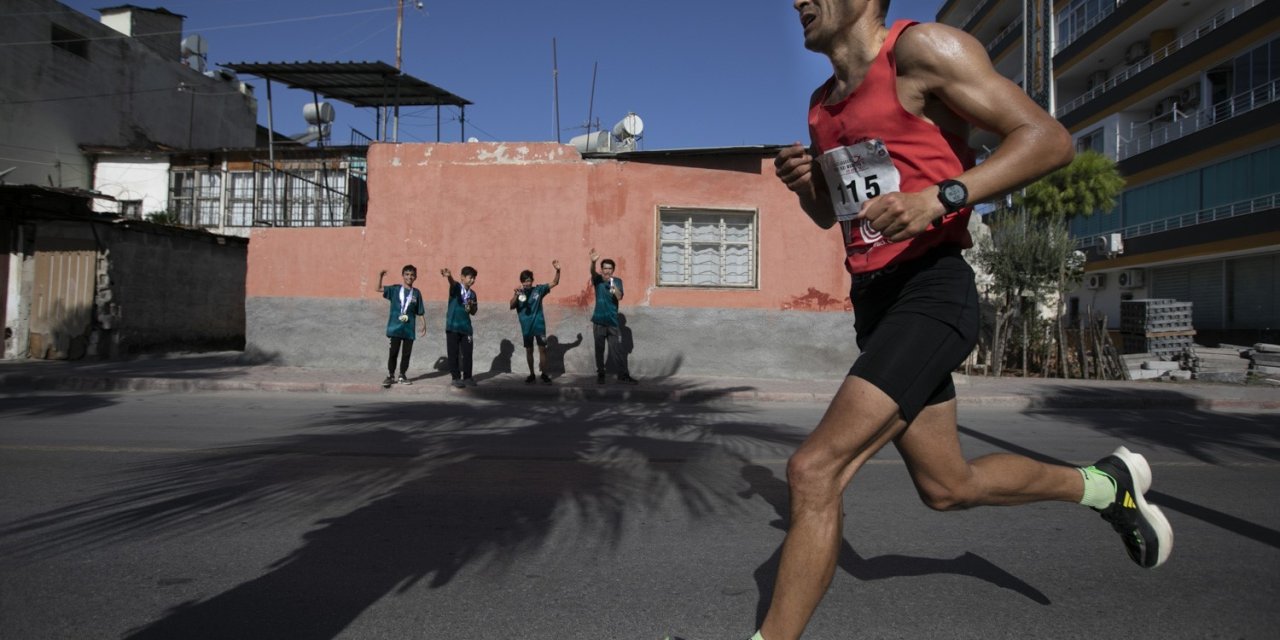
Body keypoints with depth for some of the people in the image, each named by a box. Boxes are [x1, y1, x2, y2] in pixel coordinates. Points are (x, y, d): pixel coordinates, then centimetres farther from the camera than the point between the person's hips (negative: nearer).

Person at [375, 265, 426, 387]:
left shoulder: (416, 293, 6)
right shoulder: (395, 289, 2)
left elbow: (420, 312, 9)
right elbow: (378, 289, -6)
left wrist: (424, 325, 4)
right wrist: (380, 276, -20)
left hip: (409, 329, 2)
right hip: (395, 328, -2)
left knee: (406, 353, 7)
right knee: (393, 352, 1)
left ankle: (402, 376, 20)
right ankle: (390, 376, 12)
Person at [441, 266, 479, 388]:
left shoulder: (472, 293, 10)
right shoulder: (456, 287, -5)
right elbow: (452, 283, -31)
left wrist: (471, 306, -8)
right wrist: (449, 276, -55)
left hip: (466, 327, 4)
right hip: (453, 326, -4)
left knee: (467, 353, 5)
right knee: (453, 353, 1)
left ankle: (467, 377, 14)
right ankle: (456, 378, 9)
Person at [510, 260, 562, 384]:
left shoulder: (538, 289, -2)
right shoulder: (519, 293, -4)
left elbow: (554, 283, -3)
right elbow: (511, 306, -14)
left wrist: (558, 270, -19)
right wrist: (516, 294, -31)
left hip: (539, 325, 0)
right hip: (526, 327, 1)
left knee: (542, 349, -1)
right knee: (529, 350, 9)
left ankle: (544, 374, 8)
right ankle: (532, 375, 19)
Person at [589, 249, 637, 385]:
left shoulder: (617, 281, 2)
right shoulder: (597, 279, -1)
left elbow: (619, 297, -10)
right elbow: (592, 272, -23)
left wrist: (613, 285, -28)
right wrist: (593, 262, -46)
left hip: (613, 321, 0)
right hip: (599, 320, 0)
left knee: (617, 349, -1)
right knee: (599, 349, 6)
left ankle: (623, 375, -1)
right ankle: (600, 374, 17)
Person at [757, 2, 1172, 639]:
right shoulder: (823, 103, 15)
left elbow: (1047, 138, -12)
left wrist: (939, 196, -26)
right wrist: (803, 182, 4)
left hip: (929, 292, -9)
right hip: (873, 300, 9)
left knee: (815, 469, -18)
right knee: (947, 486, 18)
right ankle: (1105, 482, 40)